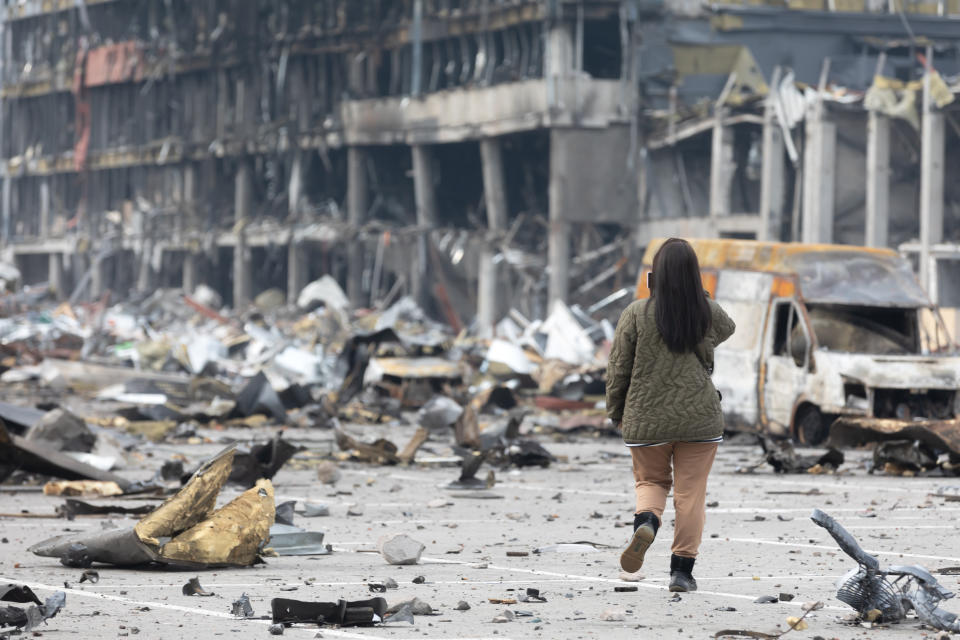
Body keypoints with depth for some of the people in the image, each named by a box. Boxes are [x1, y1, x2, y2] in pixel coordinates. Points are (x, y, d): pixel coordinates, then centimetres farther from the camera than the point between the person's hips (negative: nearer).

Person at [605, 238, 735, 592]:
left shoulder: (636, 314, -8)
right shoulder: (709, 314, -3)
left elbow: (618, 367, -1)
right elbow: (727, 329, 23)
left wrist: (616, 411, 12)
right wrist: (701, 297, 16)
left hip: (646, 418, 0)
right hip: (699, 417, 0)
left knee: (651, 481, 19)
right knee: (690, 493, 8)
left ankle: (646, 521, -12)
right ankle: (682, 569, 5)